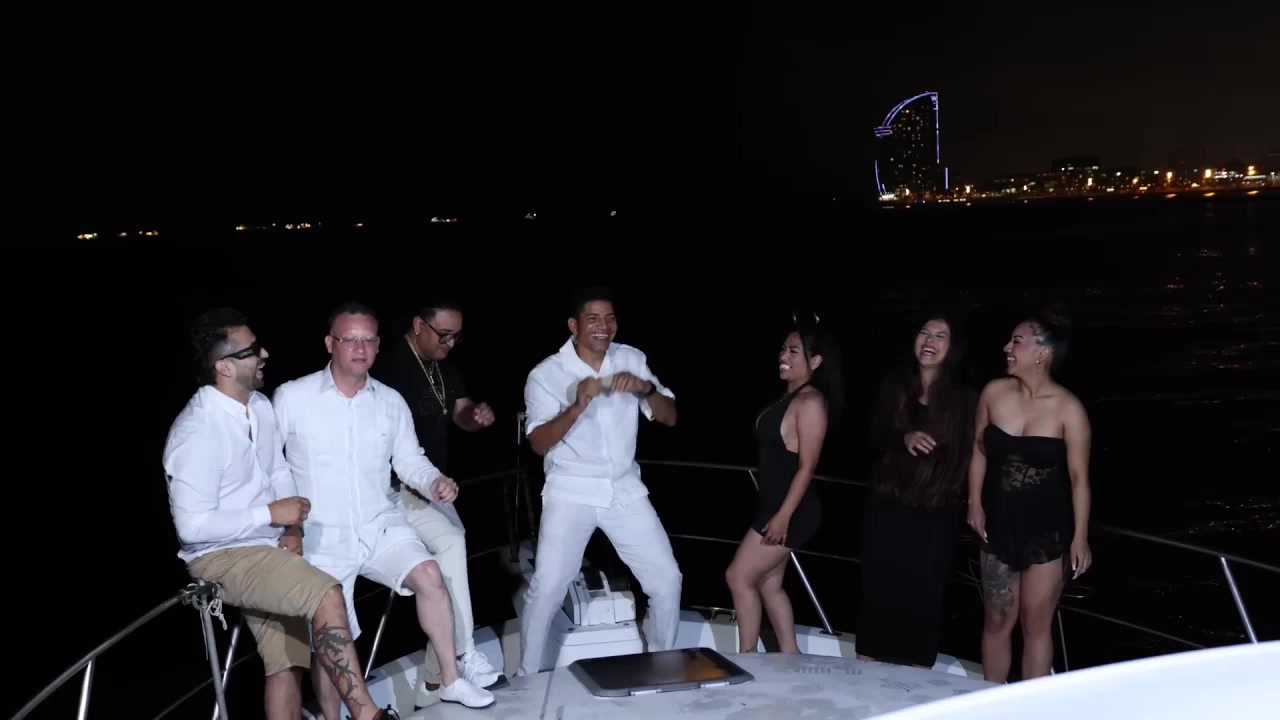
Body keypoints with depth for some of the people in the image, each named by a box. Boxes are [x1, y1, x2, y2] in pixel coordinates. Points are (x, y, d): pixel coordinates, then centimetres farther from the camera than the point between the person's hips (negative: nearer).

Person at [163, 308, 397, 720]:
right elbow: (193, 526, -23)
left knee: (288, 663, 7)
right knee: (326, 594, -26)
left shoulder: (259, 406, 4)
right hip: (223, 557, -8)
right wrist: (271, 514, -19)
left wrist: (292, 529, -3)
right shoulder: (196, 432, -22)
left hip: (267, 548, 8)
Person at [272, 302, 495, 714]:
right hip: (322, 537, -3)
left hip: (380, 524, 3)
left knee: (429, 575, -18)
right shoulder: (291, 397, -6)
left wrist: (434, 482, -10)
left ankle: (450, 680, -1)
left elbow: (409, 460, 11)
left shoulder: (391, 401, 5)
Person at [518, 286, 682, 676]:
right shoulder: (546, 374, -8)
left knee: (667, 580, 4)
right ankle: (527, 679, 11)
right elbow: (539, 443, -15)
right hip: (570, 494, -3)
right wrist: (577, 405, -30)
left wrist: (646, 388, -19)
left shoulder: (632, 359, 3)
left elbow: (670, 418, 1)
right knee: (547, 589, -10)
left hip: (625, 490, 4)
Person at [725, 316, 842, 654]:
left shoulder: (811, 402, -16)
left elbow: (807, 466, -19)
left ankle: (746, 658, 7)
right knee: (769, 584, 13)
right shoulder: (787, 398, 13)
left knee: (739, 577, -4)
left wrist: (784, 516, -21)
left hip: (792, 509, -9)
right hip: (773, 504, 9)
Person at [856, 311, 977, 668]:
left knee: (923, 596, 2)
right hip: (887, 505, 2)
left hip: (937, 514, -2)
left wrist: (968, 505, -14)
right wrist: (904, 438, -19)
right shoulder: (894, 385, 5)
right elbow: (876, 437, 1)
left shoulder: (964, 398, -3)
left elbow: (969, 455, -4)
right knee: (878, 590, 7)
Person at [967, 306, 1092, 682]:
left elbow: (1078, 477, -10)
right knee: (996, 620, 12)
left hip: (1047, 531, -3)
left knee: (1036, 624, 6)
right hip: (999, 525, 3)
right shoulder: (994, 392, -4)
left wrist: (1080, 537, -9)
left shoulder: (1067, 408, -15)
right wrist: (975, 505, 4)